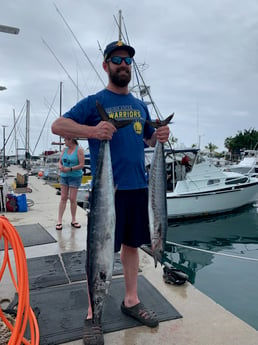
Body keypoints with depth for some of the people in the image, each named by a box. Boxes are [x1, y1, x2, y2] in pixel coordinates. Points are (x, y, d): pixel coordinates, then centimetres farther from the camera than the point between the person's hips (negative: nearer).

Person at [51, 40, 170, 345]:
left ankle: (131, 301, 32)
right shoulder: (94, 102, -1)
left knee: (132, 244, 14)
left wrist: (159, 136, 0)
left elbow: (148, 140, 24)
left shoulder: (140, 106, 16)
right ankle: (92, 316, 19)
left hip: (138, 186, 6)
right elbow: (57, 126, -8)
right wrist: (91, 130, -26)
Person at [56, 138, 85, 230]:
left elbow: (81, 165, -14)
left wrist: (70, 169, -22)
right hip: (64, 176, 5)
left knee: (72, 199, 1)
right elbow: (60, 161, 12)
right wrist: (60, 166, -11)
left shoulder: (79, 150, -10)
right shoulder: (65, 149, 8)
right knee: (63, 198, 5)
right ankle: (59, 221, 10)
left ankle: (73, 220, 17)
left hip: (75, 177, -5)